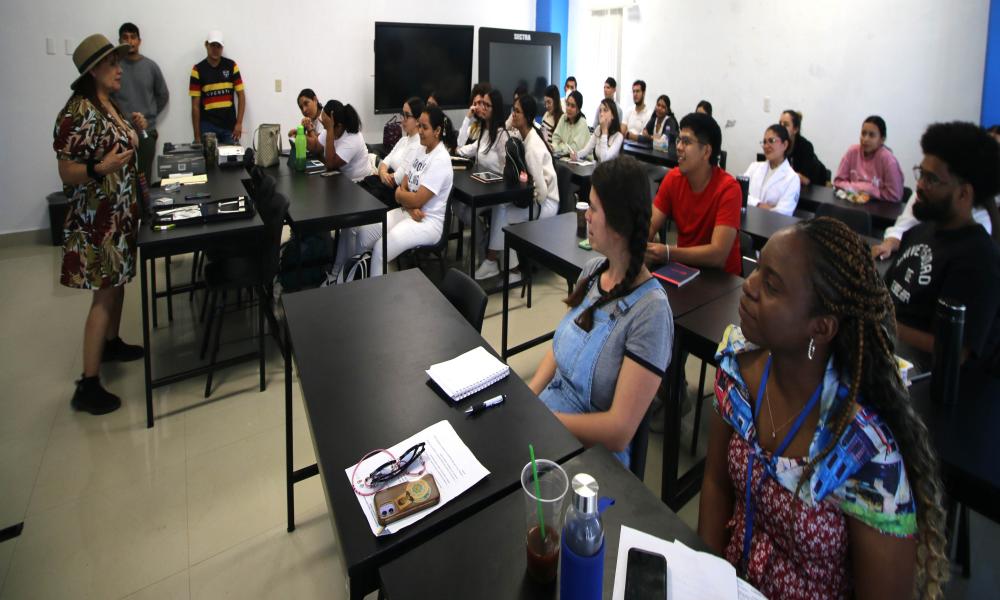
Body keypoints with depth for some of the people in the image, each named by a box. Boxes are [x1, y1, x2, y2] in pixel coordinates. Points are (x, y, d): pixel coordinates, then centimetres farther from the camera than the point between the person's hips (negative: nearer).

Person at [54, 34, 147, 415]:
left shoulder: (109, 106, 9)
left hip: (120, 212, 10)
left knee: (118, 281, 20)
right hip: (97, 217, -10)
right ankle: (87, 386, -2)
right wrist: (100, 168, -37)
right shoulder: (78, 112, -19)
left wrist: (134, 131, 7)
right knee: (104, 294, -8)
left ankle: (111, 344, 39)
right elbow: (67, 172, -20)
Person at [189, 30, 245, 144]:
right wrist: (197, 135, -4)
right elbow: (195, 105, 0)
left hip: (230, 125, 1)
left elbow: (241, 96, 4)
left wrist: (239, 123, -7)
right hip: (208, 126, -1)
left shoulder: (231, 66, 4)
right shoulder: (198, 70, 0)